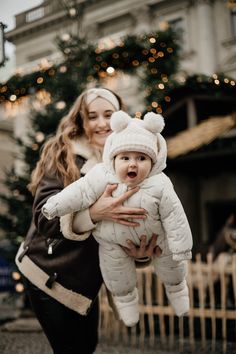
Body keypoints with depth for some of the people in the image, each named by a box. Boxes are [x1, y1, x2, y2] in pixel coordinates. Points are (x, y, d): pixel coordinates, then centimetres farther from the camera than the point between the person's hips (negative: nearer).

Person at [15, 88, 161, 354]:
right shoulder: (64, 154, -13)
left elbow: (129, 221, 1)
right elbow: (44, 214, -21)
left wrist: (141, 250, -21)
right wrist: (93, 212, -38)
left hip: (85, 279, 5)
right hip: (49, 274, -5)